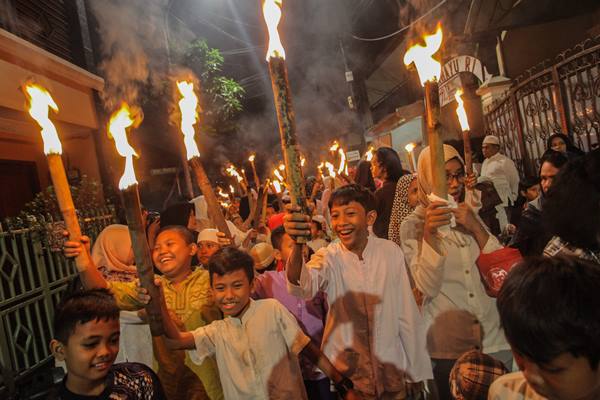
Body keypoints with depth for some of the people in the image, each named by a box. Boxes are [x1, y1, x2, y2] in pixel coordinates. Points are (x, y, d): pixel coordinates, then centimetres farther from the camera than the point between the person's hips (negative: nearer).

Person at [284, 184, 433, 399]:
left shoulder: (391, 251, -8)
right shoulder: (329, 257, -11)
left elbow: (407, 313, -2)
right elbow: (302, 286, -33)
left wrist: (416, 371, 3)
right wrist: (298, 245, -52)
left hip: (392, 369, 1)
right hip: (346, 372, -1)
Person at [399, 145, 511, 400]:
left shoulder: (470, 214, 4)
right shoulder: (413, 225, -9)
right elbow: (428, 287, -19)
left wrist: (476, 228, -16)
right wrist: (429, 233, -30)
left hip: (495, 338, 4)